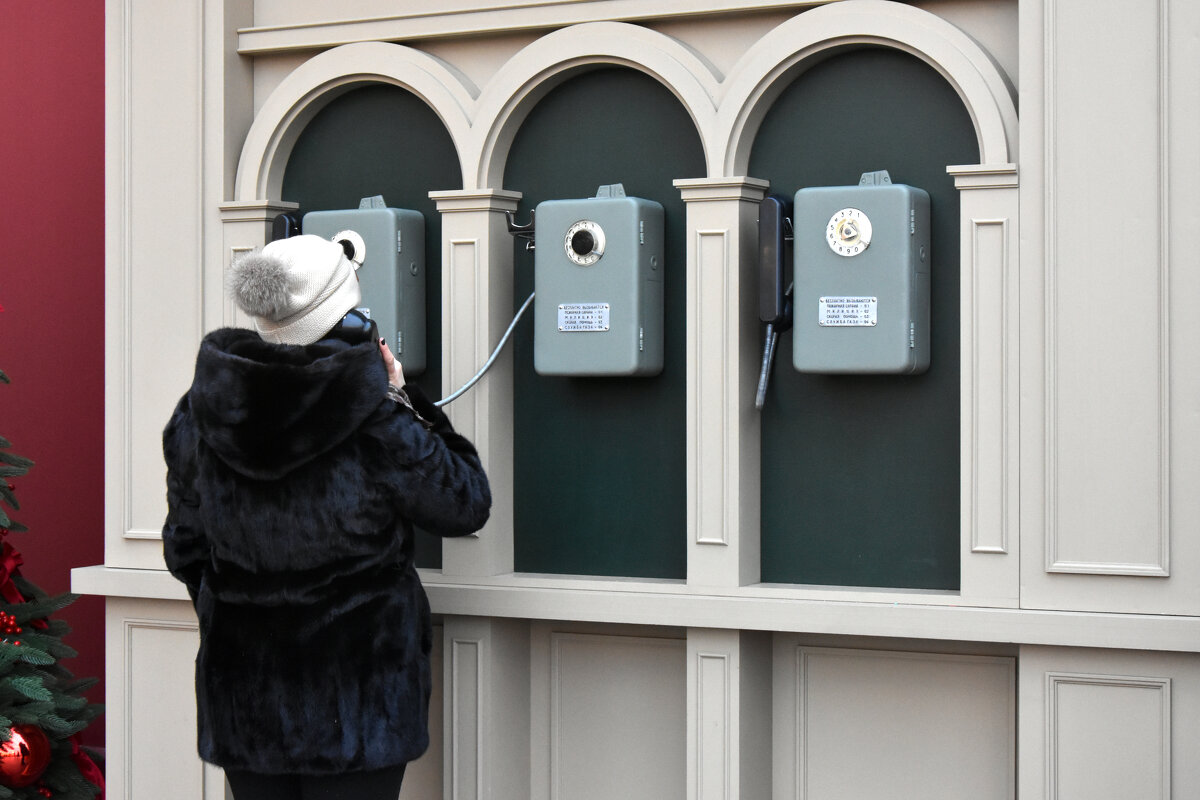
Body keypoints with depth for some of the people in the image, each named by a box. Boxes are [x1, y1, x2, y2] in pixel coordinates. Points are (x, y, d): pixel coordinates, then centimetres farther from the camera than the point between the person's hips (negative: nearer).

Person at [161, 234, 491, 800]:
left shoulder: (197, 416, -3)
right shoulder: (378, 424, -19)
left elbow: (185, 549, 7)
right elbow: (465, 506, -4)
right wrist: (403, 401, 1)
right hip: (355, 695, -4)